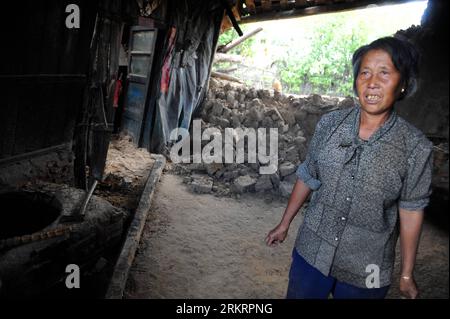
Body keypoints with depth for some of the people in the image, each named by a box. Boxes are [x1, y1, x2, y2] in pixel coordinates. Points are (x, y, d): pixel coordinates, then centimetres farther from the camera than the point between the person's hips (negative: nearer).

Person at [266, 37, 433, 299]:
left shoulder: (415, 147, -13)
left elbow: (411, 211, -4)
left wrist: (407, 274, 2)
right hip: (310, 254, 2)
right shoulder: (329, 124, -7)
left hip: (365, 272, -1)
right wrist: (285, 224, 11)